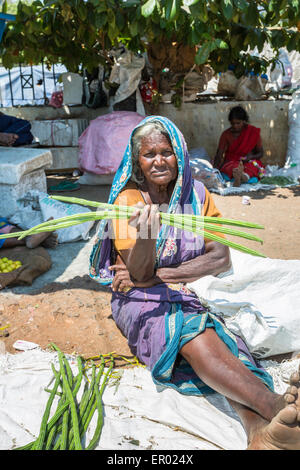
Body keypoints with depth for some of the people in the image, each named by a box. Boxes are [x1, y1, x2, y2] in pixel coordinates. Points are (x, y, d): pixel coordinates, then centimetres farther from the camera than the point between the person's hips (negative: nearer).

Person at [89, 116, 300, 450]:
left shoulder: (197, 195, 5)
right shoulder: (128, 200, -3)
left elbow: (221, 259, -3)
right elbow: (140, 275, -10)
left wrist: (157, 275, -12)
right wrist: (146, 232, -34)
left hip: (193, 293, 3)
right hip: (145, 299, -2)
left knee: (209, 335, -32)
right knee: (193, 334, -35)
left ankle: (259, 429, -56)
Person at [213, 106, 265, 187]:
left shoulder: (253, 132, 1)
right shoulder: (226, 134, 2)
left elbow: (261, 153, 6)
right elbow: (219, 154, -7)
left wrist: (251, 157, -17)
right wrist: (216, 167, -28)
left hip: (249, 162, 0)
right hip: (231, 162, 0)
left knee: (253, 166, -35)